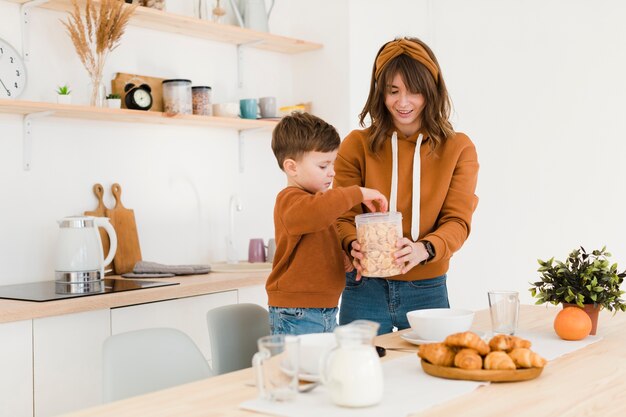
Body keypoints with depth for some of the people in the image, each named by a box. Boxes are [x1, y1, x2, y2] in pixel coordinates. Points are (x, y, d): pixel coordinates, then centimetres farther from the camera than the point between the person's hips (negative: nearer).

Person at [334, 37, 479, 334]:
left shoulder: (458, 149, 0)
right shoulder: (356, 145, -2)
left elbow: (458, 221, -6)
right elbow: (343, 218, -1)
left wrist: (423, 249, -27)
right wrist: (354, 245, -24)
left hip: (427, 290, 1)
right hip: (365, 289, 0)